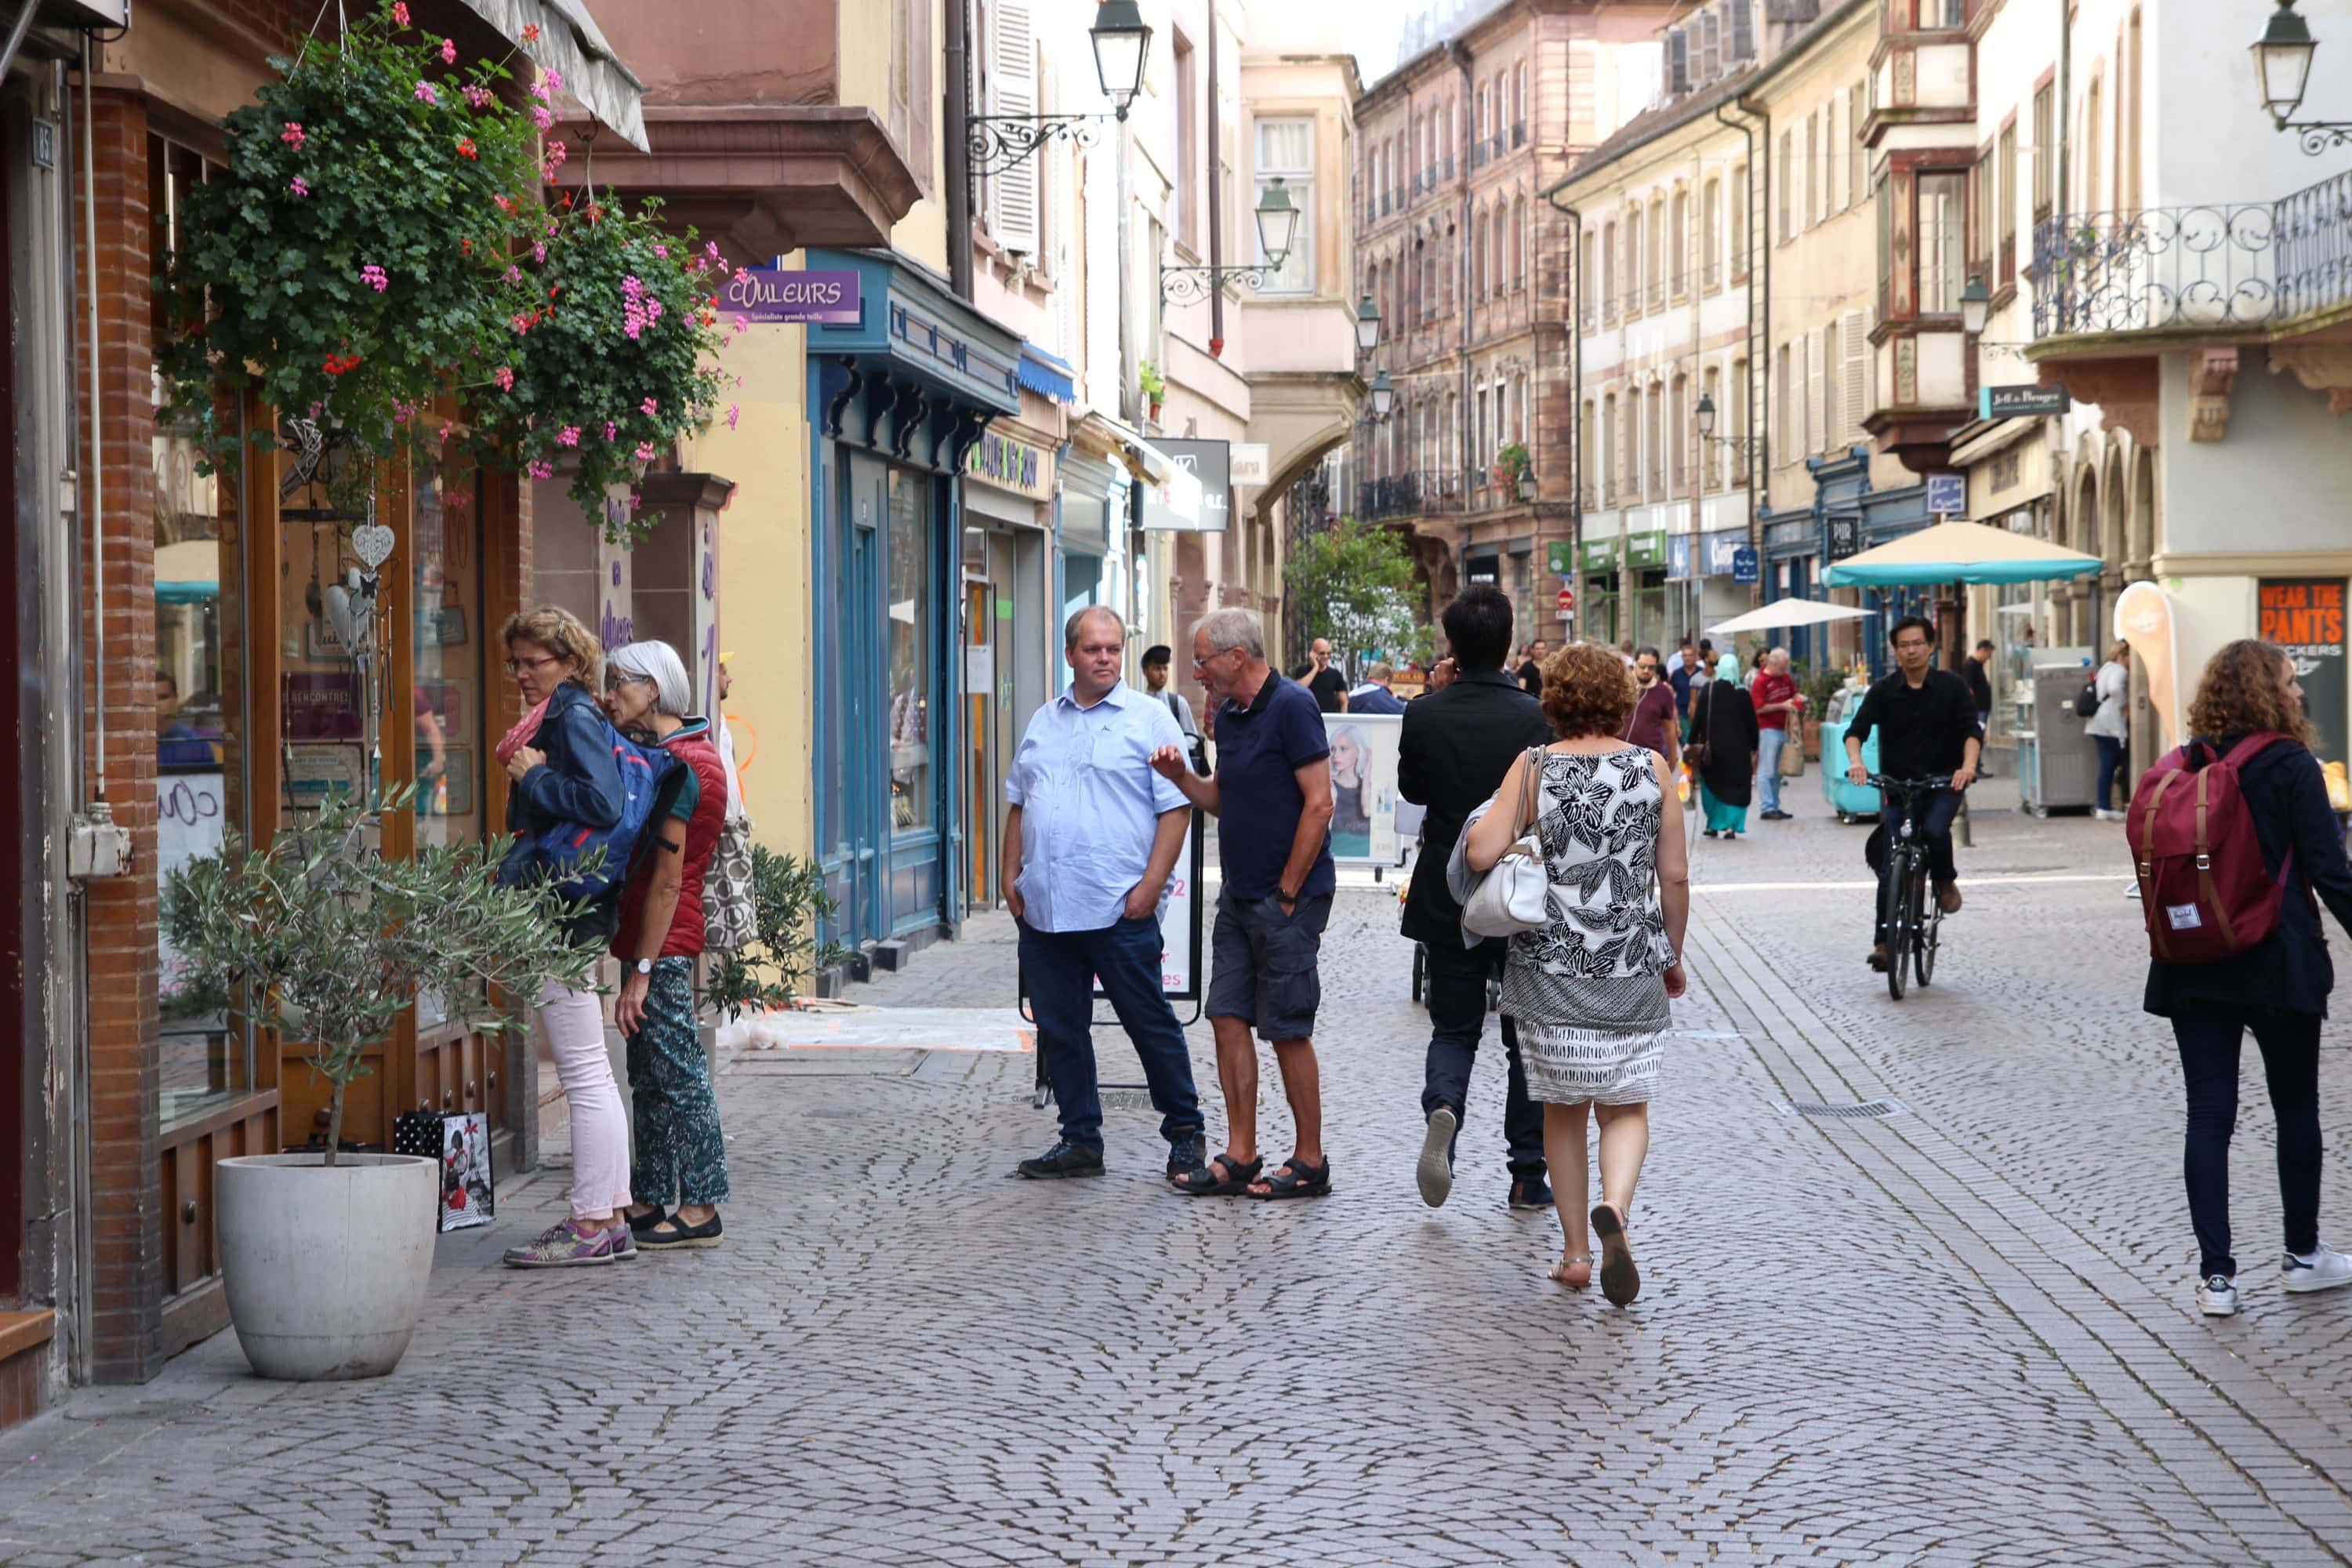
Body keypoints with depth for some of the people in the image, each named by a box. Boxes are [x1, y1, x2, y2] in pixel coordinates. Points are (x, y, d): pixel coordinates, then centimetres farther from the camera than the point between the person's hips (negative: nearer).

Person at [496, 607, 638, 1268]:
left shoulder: (575, 717, -11)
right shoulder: (555, 718, 18)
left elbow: (602, 802, -25)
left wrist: (533, 776, -14)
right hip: (566, 910, 11)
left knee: (584, 1072, -8)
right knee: (589, 1071, 13)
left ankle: (592, 1226, -5)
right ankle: (610, 1217, 19)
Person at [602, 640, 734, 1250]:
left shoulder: (678, 765, -16)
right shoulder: (686, 753, 14)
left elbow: (668, 878, -19)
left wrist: (641, 971, -20)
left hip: (663, 943, -10)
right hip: (658, 941, 10)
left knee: (677, 1073, -5)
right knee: (649, 1077, 15)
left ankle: (700, 1209, 0)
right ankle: (649, 1201, 21)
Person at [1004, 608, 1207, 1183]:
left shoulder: (1149, 719, -2)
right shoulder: (1044, 723, 15)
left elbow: (1176, 808, -6)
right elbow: (1018, 803, 21)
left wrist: (1151, 885, -14)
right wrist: (1010, 874, 10)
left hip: (1119, 907, -5)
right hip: (1043, 908, 5)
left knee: (1150, 1023, 1)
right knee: (1059, 1028, 8)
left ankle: (1186, 1134, 14)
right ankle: (1080, 1141, 17)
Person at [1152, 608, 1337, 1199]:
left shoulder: (1291, 707, -14)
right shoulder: (1229, 716, 13)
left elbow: (1319, 804, -17)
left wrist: (1287, 893, -16)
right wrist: (1181, 778, 2)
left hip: (1286, 898, -9)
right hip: (1239, 895, 9)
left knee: (1287, 1030, -2)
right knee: (1229, 1018, 7)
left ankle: (1310, 1162, 8)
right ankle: (1240, 1158, 12)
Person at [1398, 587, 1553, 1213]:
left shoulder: (1424, 715, -6)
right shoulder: (1533, 717, -13)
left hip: (1446, 901, 2)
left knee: (1453, 1029, 13)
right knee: (1528, 1038, 10)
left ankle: (1442, 1109, -18)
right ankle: (1528, 1177, 12)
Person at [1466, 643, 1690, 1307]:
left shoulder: (1534, 768, -5)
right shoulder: (1652, 768, -1)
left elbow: (1482, 853, -13)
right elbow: (1675, 876, 2)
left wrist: (1483, 818, 8)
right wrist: (1673, 956, 14)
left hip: (1552, 963, 0)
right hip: (1633, 968, 0)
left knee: (1563, 1107, 13)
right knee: (1626, 1105, 8)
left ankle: (1575, 1250, 15)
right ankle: (1615, 1208, -20)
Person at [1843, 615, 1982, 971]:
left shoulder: (1951, 686, 0)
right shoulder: (1884, 691, 0)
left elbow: (1971, 731, -8)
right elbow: (1856, 731, -10)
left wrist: (1968, 765, -28)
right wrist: (1856, 762, -31)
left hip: (1943, 783, -1)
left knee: (1935, 830, -31)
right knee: (1888, 861, -7)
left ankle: (1944, 880, 2)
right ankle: (1883, 940, -1)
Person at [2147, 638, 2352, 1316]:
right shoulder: (2291, 768, -10)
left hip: (2192, 968, 4)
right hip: (2276, 965, -4)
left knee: (2209, 1115, 3)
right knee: (2297, 1108, 14)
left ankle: (2216, 1274, 0)